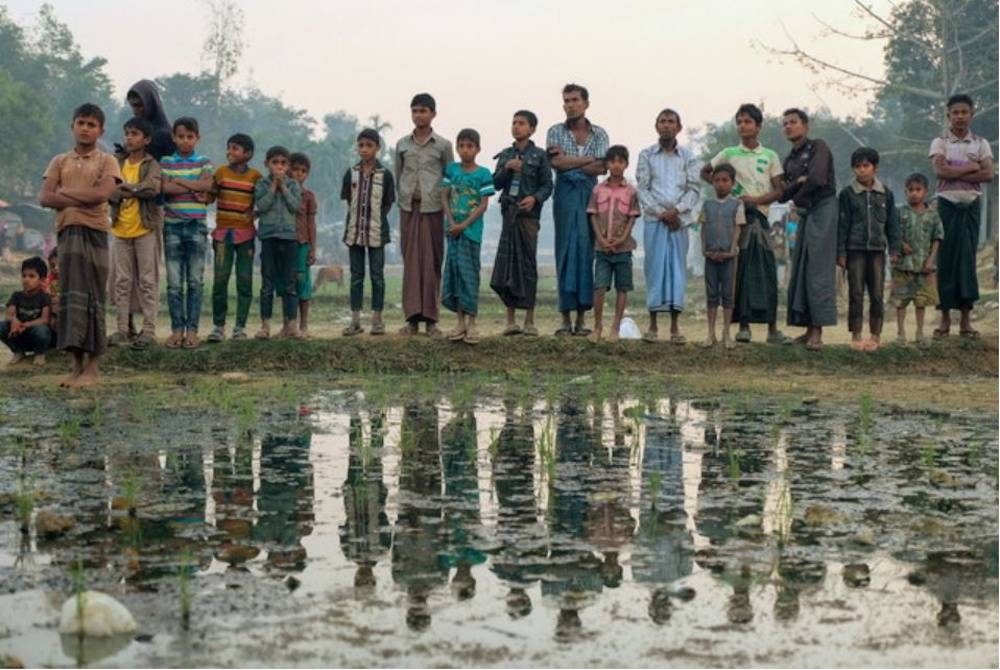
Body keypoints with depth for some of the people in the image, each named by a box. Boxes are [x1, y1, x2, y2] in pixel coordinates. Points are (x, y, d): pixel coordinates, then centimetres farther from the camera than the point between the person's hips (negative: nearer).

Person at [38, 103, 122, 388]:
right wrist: (83, 199, -9)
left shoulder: (107, 161, 6)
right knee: (71, 295, 1)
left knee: (92, 296, -4)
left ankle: (93, 367, -2)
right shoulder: (59, 162, 15)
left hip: (94, 232, -3)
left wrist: (65, 192, -6)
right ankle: (78, 365, 5)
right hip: (67, 232, 3)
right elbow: (45, 198, 1)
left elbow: (102, 193, -13)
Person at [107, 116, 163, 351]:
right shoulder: (118, 164, 10)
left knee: (148, 281, -2)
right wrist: (137, 191, -16)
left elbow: (153, 188, -22)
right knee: (122, 282, 7)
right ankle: (122, 329, 13)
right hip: (121, 229, 5)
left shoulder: (152, 165, -3)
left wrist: (126, 187, -12)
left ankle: (149, 330, 1)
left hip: (145, 229, -5)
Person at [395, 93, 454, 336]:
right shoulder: (402, 144, 10)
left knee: (432, 261, -2)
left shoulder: (443, 145, 4)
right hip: (409, 208, 2)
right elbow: (398, 176, 15)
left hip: (433, 208, -2)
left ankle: (430, 318, 1)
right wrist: (403, 198, 8)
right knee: (410, 261, -1)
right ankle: (412, 317, 0)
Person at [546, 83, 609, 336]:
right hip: (565, 195, -1)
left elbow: (601, 168, -4)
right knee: (565, 251, -3)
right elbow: (557, 162, -8)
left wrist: (569, 162, -7)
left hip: (590, 195, 1)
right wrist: (589, 158, -4)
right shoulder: (556, 132, 8)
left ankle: (581, 319, 1)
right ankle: (566, 319, -3)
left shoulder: (599, 134, 9)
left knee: (586, 251, -1)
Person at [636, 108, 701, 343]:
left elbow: (695, 189, 4)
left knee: (677, 267, 0)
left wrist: (677, 210, -11)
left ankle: (675, 326, 3)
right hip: (654, 219, -1)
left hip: (680, 219, 1)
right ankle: (653, 324, 2)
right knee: (654, 267, -2)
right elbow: (642, 189, 2)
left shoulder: (688, 156, 9)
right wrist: (660, 212, -9)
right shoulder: (646, 155, 7)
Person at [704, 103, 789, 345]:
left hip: (759, 214, 1)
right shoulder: (729, 154, 8)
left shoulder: (770, 156, 9)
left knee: (766, 270, -4)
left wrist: (755, 199, -12)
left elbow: (779, 191, 5)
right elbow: (704, 172, 19)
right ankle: (743, 326, 1)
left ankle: (772, 329, -3)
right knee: (740, 270, -3)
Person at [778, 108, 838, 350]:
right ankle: (809, 329, 6)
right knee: (799, 272, 3)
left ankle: (818, 332, -15)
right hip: (804, 216, 8)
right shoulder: (789, 160, 18)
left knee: (818, 271, -12)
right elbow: (781, 195, 10)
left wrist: (797, 199, -2)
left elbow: (817, 179, -17)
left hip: (823, 210, -8)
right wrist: (797, 182, -8)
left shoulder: (818, 147, -2)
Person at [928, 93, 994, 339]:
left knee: (968, 258, -1)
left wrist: (955, 173, -12)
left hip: (971, 205, 1)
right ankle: (945, 317, 2)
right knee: (946, 258, -3)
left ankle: (966, 319, 2)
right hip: (947, 205, -1)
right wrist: (972, 167, -9)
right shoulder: (940, 143, 4)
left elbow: (988, 174, -6)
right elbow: (940, 171, -14)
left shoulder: (981, 144, 9)